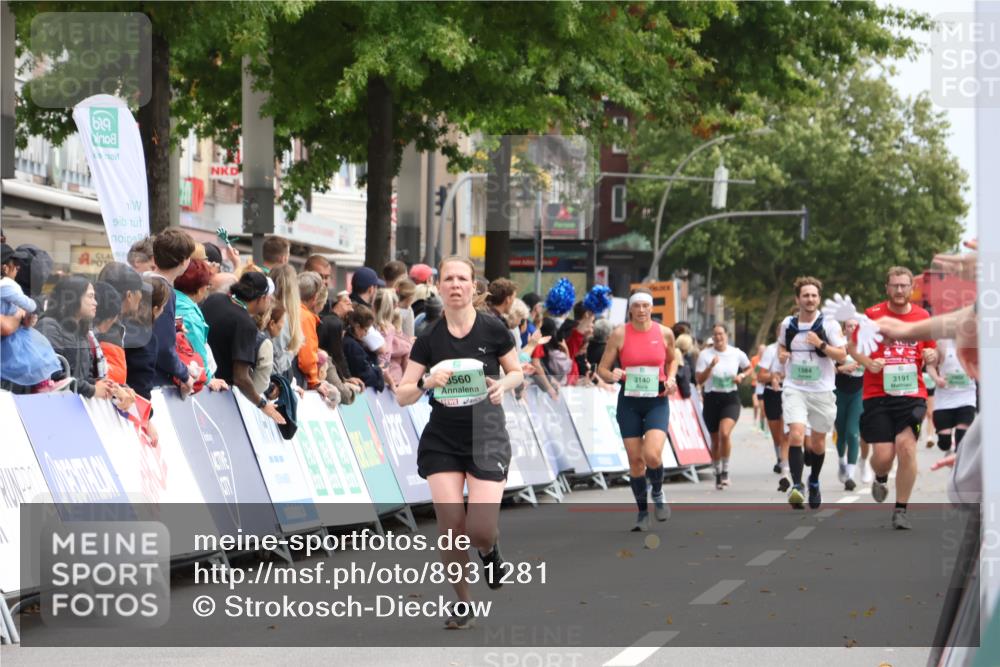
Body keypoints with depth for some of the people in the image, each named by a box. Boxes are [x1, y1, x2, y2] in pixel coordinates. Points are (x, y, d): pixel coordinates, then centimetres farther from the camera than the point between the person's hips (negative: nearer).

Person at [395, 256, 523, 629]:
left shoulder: (493, 330, -5)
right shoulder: (429, 339, -2)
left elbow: (517, 372, 10)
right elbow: (402, 397, -1)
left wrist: (503, 386, -12)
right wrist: (426, 383, -21)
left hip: (486, 437, -1)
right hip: (442, 440, 1)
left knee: (480, 530, -12)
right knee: (450, 525, -7)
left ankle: (490, 552, 27)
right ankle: (463, 604, 11)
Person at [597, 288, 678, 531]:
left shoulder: (664, 333, -1)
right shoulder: (619, 334, -5)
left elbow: (672, 359, 19)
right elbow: (602, 368, 0)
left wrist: (671, 378, 0)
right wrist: (611, 375, -22)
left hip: (657, 401, 0)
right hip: (629, 402, 0)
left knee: (652, 455, -19)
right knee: (635, 460, 1)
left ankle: (657, 494, 12)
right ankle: (642, 512, 19)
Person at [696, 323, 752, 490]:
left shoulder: (737, 354, 1)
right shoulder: (705, 355, -2)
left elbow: (749, 368, 19)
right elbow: (699, 379, -6)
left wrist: (741, 376, -1)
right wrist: (711, 366, -20)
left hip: (730, 399, -1)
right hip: (712, 399, 1)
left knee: (725, 433, -24)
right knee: (715, 440, 9)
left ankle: (725, 469, -7)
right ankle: (718, 473, 26)